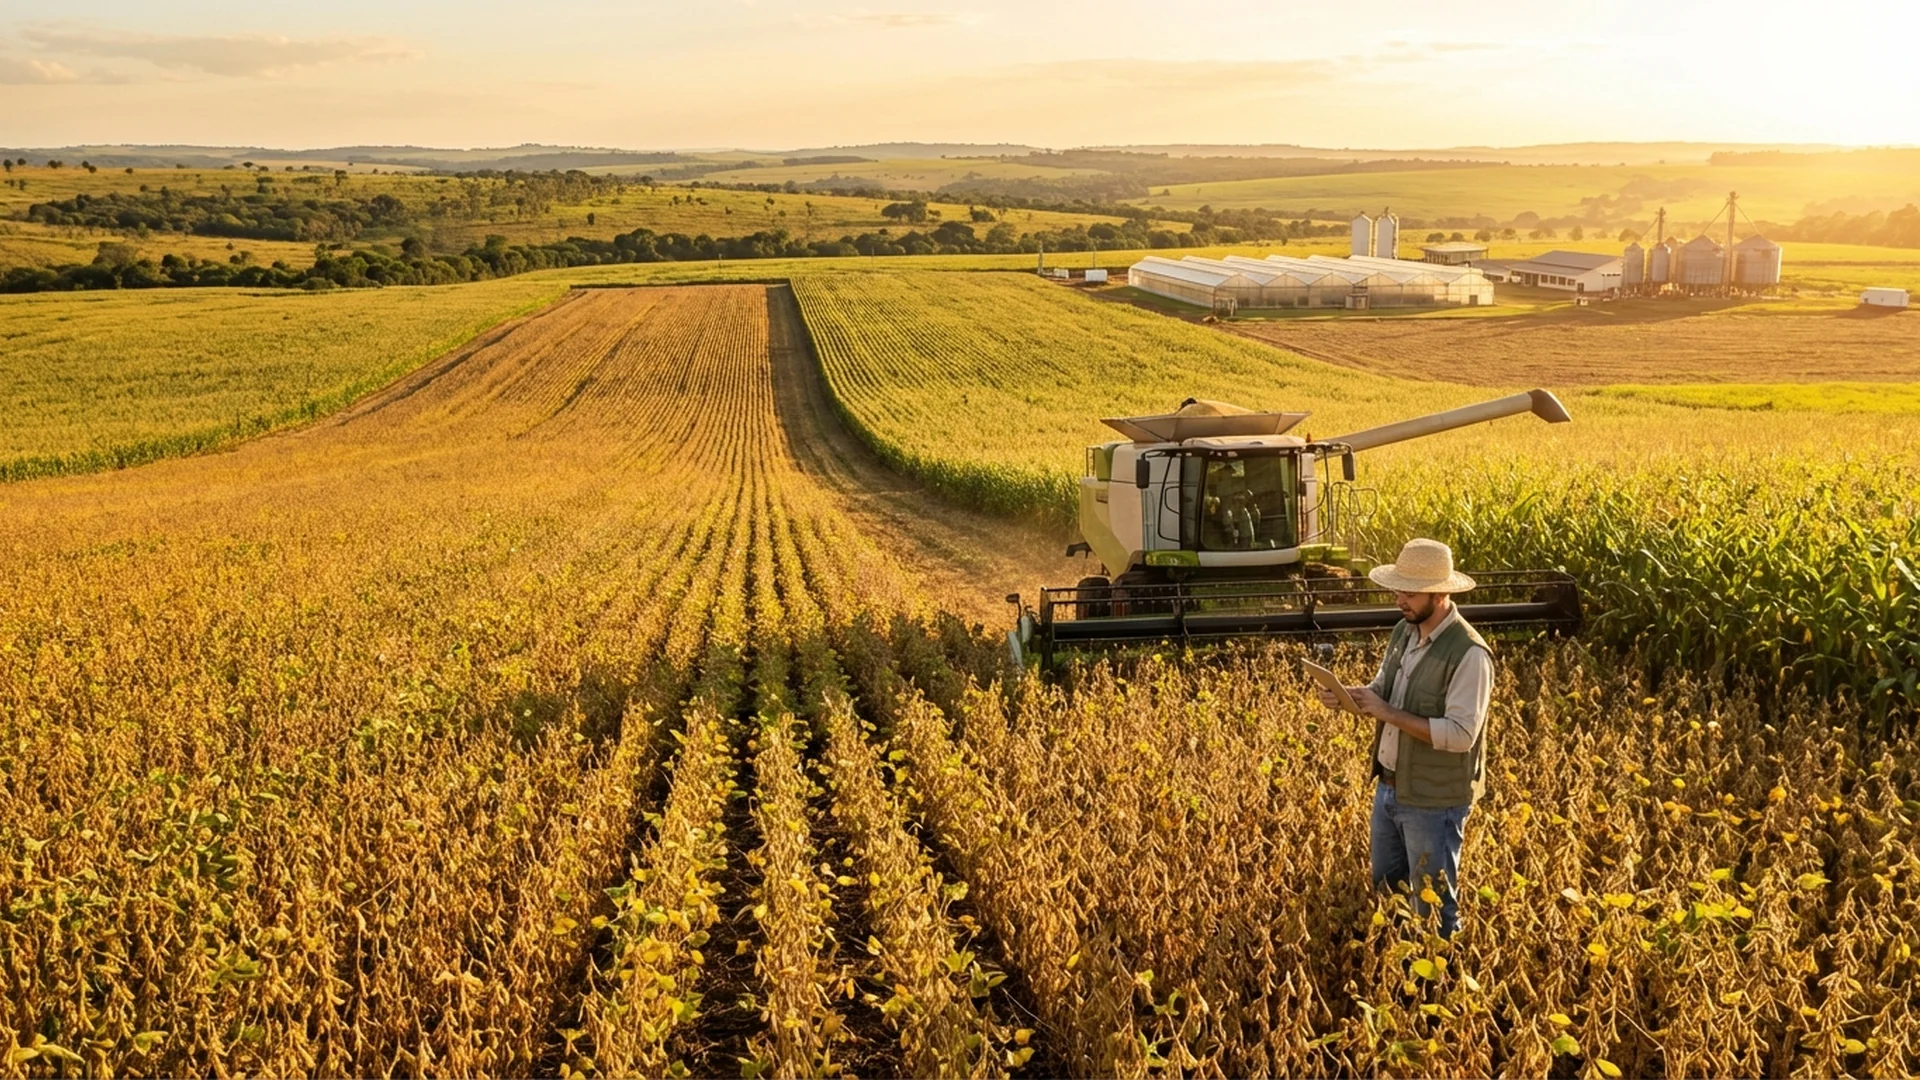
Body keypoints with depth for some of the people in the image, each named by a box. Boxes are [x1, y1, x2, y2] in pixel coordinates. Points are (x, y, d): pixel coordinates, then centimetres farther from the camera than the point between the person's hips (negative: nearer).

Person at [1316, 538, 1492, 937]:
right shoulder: (1404, 631, 2)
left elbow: (1460, 734, -28)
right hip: (1389, 787, 8)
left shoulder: (1469, 654, -23)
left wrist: (1387, 713, -26)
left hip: (1434, 801, -8)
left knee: (1434, 908, 8)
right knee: (1384, 892, 23)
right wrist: (1349, 694, -7)